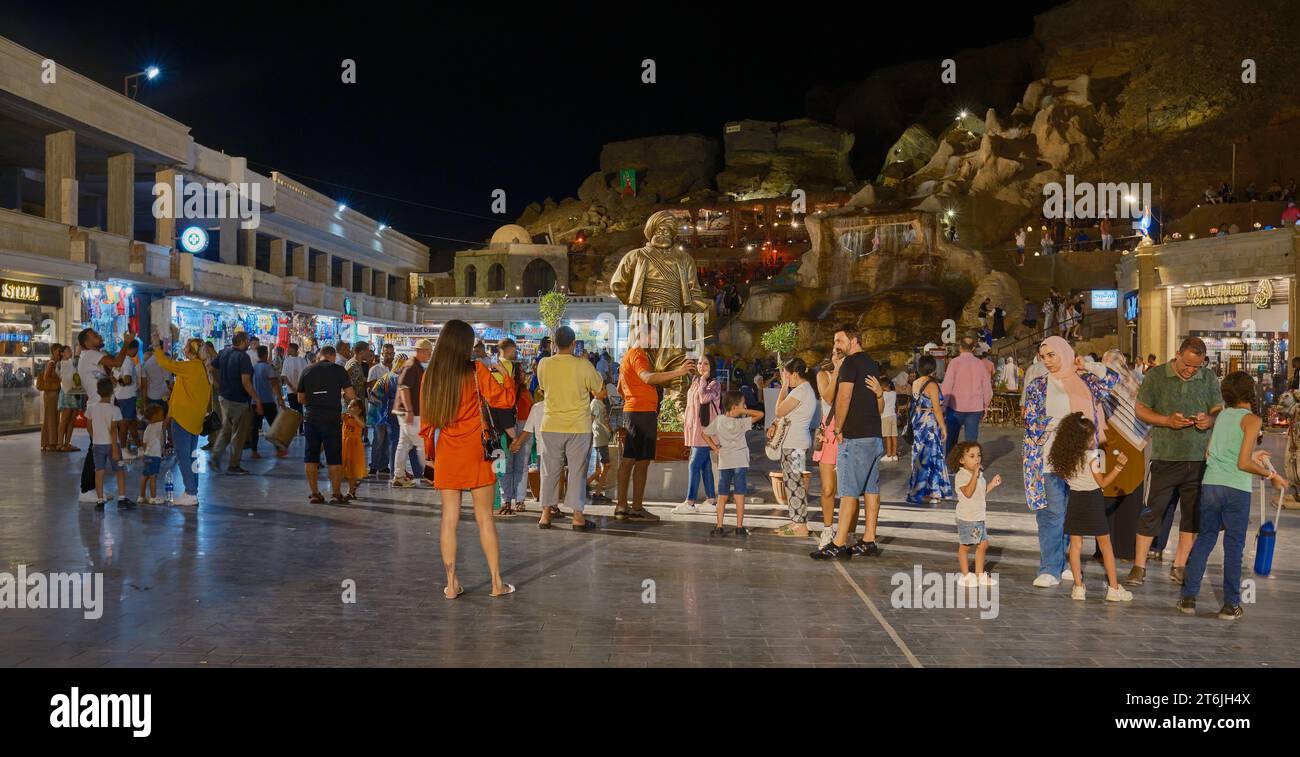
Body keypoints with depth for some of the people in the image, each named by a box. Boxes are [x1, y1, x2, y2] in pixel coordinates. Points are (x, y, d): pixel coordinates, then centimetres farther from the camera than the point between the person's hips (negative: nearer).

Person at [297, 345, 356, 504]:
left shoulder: (307, 371, 7)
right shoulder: (338, 369, -2)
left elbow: (301, 398, 12)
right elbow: (351, 396, -6)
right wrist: (342, 395, 15)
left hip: (311, 418, 3)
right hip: (332, 419, -3)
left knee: (311, 457, 10)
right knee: (335, 458, 4)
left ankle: (314, 494, 10)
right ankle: (336, 494, 5)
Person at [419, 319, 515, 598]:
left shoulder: (429, 376, 4)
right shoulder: (475, 371, -7)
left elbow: (425, 420, 9)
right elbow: (503, 397, -7)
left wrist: (430, 449, 18)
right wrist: (508, 377, 10)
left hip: (445, 453, 3)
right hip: (474, 452, -3)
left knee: (449, 518, 6)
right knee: (485, 517, 4)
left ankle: (452, 584, 8)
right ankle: (497, 583, 8)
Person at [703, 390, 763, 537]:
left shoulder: (718, 420, 2)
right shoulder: (741, 422, -7)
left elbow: (705, 434, 4)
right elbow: (760, 414, -5)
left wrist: (715, 448, 7)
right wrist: (745, 411, -6)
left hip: (724, 463, 3)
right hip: (740, 462, -3)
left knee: (722, 495, 9)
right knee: (739, 495, 2)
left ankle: (719, 527, 6)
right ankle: (739, 527, 3)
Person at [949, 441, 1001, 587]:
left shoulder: (979, 474, 12)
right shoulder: (961, 476, -16)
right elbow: (968, 493, -29)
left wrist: (992, 484, 8)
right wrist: (975, 475, -30)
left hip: (979, 517, 8)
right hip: (967, 518, -8)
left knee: (983, 545, 12)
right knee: (965, 546, 3)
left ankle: (979, 574, 24)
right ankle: (966, 575, 12)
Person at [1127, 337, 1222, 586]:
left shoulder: (1208, 378, 7)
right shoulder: (1156, 375, -1)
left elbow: (1219, 410, 12)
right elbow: (1141, 410, 0)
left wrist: (1210, 421, -11)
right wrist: (1168, 421, -16)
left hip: (1199, 458, 3)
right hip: (1165, 456, -3)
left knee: (1193, 514, 9)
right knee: (1152, 511, -2)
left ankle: (1180, 567, 20)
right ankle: (1139, 567, 6)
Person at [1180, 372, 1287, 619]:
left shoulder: (1221, 415, 10)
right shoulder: (1251, 419, -6)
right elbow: (1244, 464, -12)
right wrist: (1271, 474, 1)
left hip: (1210, 484, 4)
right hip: (1236, 488, -4)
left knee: (1204, 540, 12)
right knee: (1234, 547, 5)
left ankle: (1188, 597, 11)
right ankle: (1230, 605, 10)